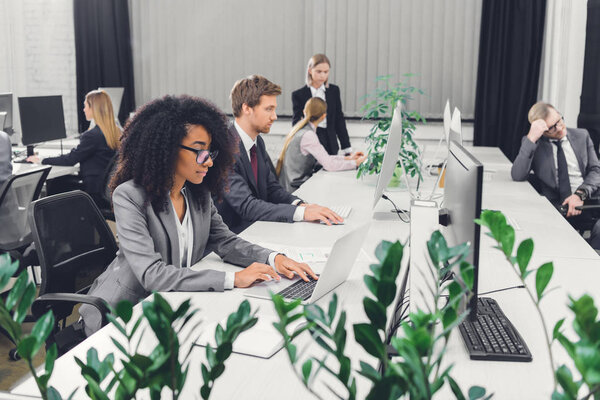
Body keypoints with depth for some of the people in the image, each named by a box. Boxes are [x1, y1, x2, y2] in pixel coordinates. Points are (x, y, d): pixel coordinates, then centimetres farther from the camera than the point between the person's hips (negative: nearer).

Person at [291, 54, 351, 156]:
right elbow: (296, 122, 1)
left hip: (330, 144, 3)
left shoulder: (334, 91, 8)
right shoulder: (298, 95, 0)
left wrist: (347, 148, 9)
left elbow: (339, 120, 11)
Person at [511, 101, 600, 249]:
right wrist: (531, 138, -16)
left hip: (588, 200, 2)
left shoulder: (581, 136, 15)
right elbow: (517, 176, -8)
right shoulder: (532, 143, 7)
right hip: (555, 208, -1)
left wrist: (581, 194, -11)